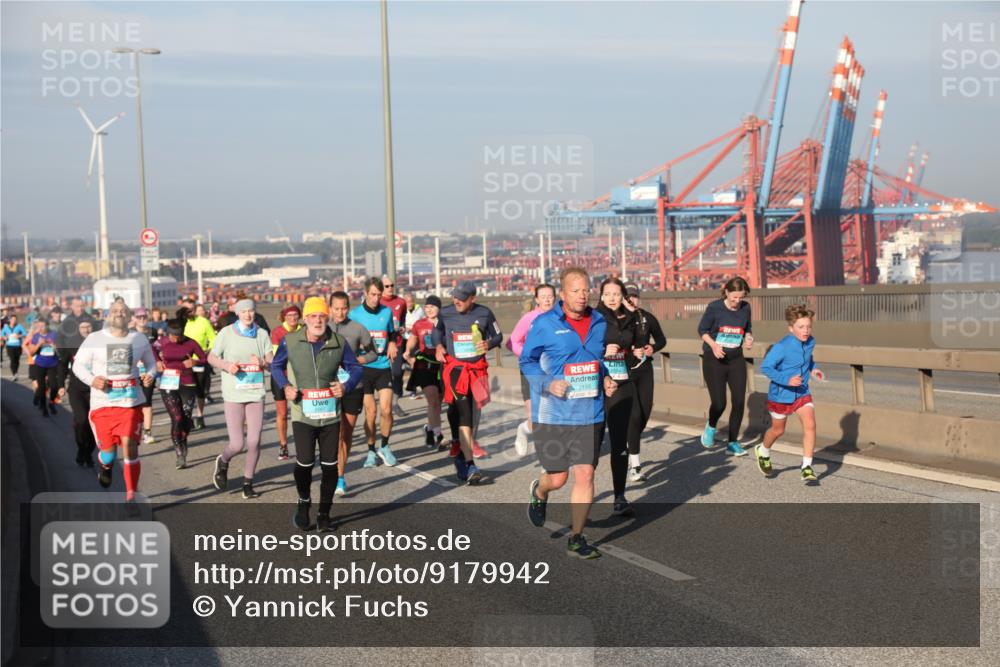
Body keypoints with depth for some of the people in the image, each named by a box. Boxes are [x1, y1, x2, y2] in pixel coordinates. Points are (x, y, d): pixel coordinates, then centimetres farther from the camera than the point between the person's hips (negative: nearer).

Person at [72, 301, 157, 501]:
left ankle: (132, 492, 1)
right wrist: (92, 380, -14)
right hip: (102, 402, 0)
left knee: (130, 444, -11)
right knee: (108, 447, 6)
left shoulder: (140, 339, 5)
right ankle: (105, 469, 44)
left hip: (131, 402, 0)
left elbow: (151, 363, 17)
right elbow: (78, 365, 4)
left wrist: (150, 375, -5)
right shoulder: (94, 339, 0)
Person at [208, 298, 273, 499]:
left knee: (254, 442, 0)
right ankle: (223, 462, 29)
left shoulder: (262, 334, 7)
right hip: (233, 394, -3)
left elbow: (272, 360, 5)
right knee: (237, 445, -7)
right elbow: (211, 357, 5)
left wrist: (263, 362, -18)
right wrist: (226, 365, -14)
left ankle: (248, 483, 18)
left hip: (256, 393, 3)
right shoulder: (227, 333, -1)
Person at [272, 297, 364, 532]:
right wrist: (285, 386, -7)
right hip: (302, 414, -1)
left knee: (329, 465, 5)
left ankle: (324, 512, 22)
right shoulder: (290, 341, -4)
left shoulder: (339, 343, -1)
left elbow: (355, 368, 9)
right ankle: (303, 503, 26)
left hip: (330, 414, 2)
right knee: (304, 463, -4)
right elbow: (276, 365, 10)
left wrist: (346, 386, -10)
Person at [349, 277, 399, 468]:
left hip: (383, 367, 2)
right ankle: (371, 451, 16)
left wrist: (392, 344, 0)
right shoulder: (355, 314, -2)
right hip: (363, 368, -2)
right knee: (370, 412, 1)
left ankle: (384, 447, 14)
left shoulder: (387, 312, 6)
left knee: (386, 409, -7)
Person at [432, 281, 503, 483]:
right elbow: (437, 330, 19)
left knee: (473, 412, 13)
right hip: (455, 367, -2)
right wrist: (438, 346, 1)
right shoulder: (445, 313, -2)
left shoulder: (484, 313, -2)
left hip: (478, 368, 3)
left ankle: (462, 455, 32)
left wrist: (489, 343, -10)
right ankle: (469, 465, -15)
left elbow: (498, 335, 10)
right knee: (464, 415, -14)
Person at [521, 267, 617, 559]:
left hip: (589, 414, 3)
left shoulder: (599, 323, 7)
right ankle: (539, 493, 43)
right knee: (558, 477, 5)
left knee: (585, 474, -1)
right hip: (552, 415, -3)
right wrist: (548, 384, -18)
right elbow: (526, 360, -2)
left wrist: (606, 379, 3)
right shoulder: (544, 324, -7)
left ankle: (576, 538, 13)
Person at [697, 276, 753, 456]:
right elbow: (702, 329, -3)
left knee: (739, 401, -2)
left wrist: (748, 338, -8)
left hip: (736, 360, 4)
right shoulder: (714, 307, -12)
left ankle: (733, 443, 12)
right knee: (719, 403, -7)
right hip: (714, 360, -3)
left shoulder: (745, 308, -1)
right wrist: (713, 345, -19)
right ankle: (711, 427, 28)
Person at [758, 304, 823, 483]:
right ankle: (763, 451, 47)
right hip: (780, 395, -4)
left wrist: (813, 368, 1)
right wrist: (786, 380, -30)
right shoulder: (781, 347, -24)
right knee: (778, 430, 15)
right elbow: (765, 367, -22)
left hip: (802, 393, 4)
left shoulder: (810, 342, -4)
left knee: (810, 424, -16)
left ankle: (807, 467, -9)